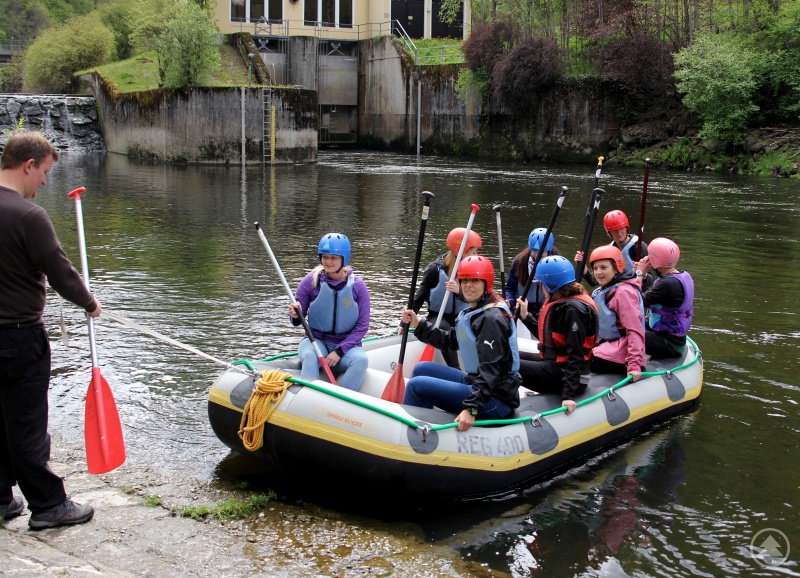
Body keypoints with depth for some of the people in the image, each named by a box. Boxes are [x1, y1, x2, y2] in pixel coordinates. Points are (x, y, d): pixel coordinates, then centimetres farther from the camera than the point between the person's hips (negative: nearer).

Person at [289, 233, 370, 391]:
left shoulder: (357, 286, -5)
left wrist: (339, 351, -15)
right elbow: (298, 321, 0)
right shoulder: (311, 280, -5)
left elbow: (362, 325, -5)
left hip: (346, 344, 0)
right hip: (316, 340, 0)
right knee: (309, 356, -35)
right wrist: (295, 315, -26)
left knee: (360, 359, -32)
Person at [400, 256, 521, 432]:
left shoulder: (492, 318, -18)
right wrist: (418, 324, 12)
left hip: (497, 400, -10)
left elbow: (490, 370, -26)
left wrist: (472, 409, -32)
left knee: (416, 385, -13)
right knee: (421, 369, 16)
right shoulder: (473, 312, 11)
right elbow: (449, 341, 20)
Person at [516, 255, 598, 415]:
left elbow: (575, 356, -23)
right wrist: (525, 316, 17)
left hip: (562, 375, -11)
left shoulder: (574, 309, -19)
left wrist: (568, 395, -28)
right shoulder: (560, 303, 10)